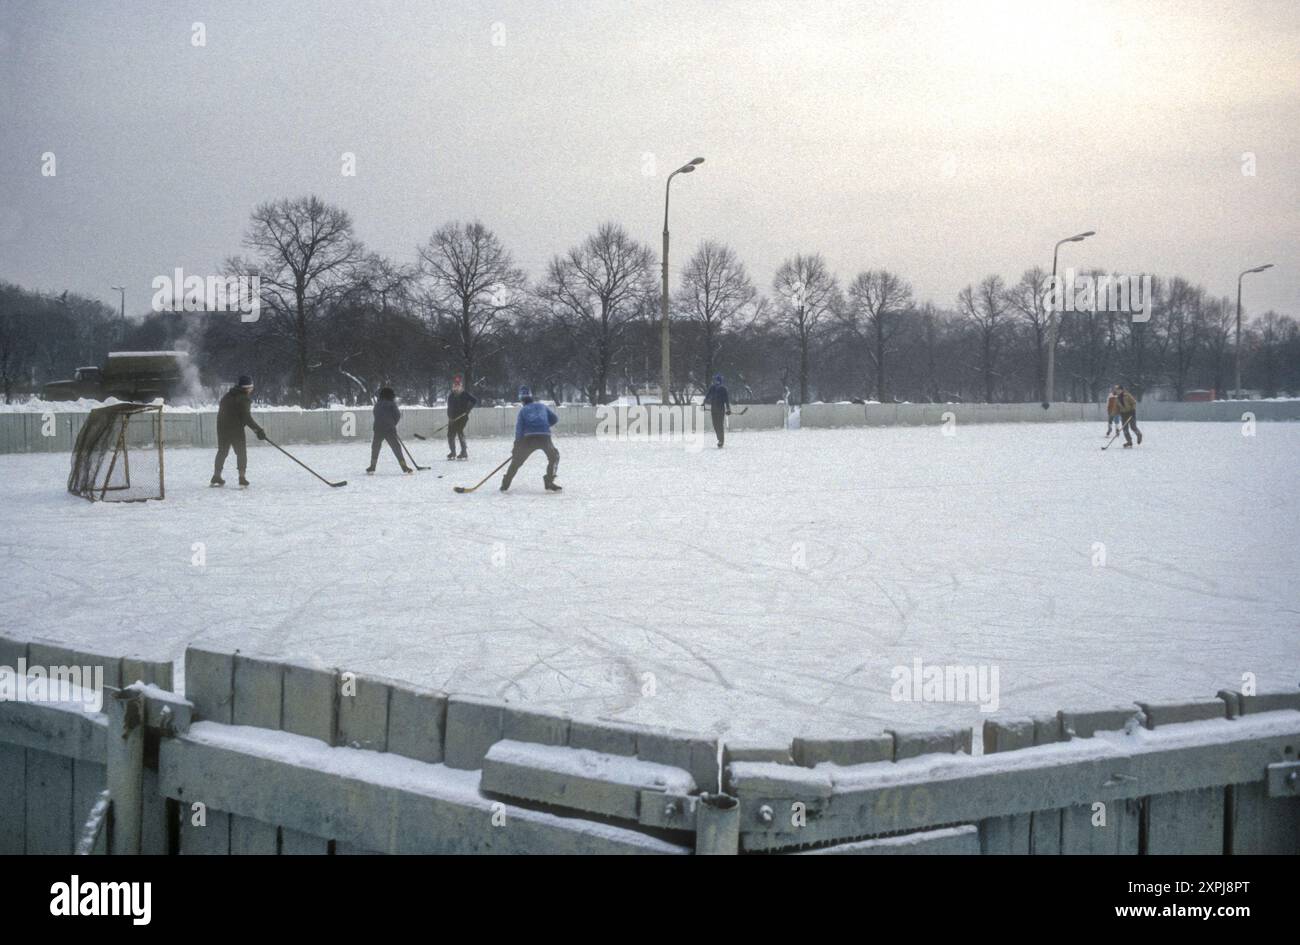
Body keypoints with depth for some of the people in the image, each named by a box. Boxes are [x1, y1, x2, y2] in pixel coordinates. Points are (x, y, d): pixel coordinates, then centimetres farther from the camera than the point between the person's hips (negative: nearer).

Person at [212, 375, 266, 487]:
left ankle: (216, 476, 19)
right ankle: (242, 477, -8)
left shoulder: (227, 395, 14)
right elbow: (247, 418, -17)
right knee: (241, 452, 1)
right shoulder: (243, 399, -11)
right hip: (236, 428, -7)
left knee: (222, 451, 17)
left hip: (222, 427, 7)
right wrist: (258, 430, -12)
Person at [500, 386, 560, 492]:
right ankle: (549, 483, 11)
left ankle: (505, 484, 15)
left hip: (529, 438, 0)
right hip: (545, 437, 0)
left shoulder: (523, 410, 18)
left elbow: (519, 428, 8)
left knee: (517, 460, 15)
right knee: (554, 457, 21)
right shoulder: (542, 406, 23)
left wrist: (516, 446, 8)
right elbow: (555, 419, 20)